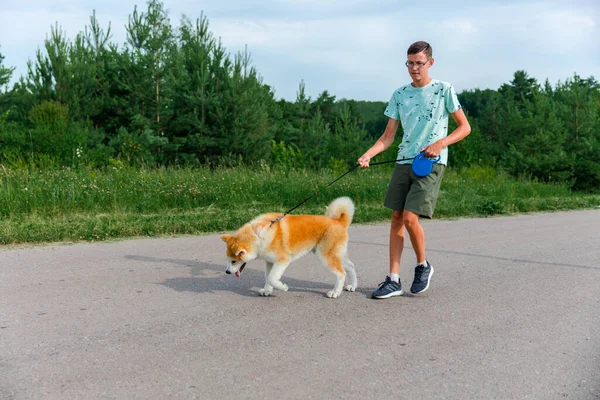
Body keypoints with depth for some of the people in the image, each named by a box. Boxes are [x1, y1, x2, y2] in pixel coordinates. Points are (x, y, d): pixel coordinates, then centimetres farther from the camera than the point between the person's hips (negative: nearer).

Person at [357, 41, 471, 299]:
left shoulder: (444, 90, 0)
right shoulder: (399, 95, 10)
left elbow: (465, 127, 1)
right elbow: (388, 136, 8)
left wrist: (440, 143, -15)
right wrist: (368, 155, -9)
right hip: (404, 161, 5)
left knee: (409, 218, -15)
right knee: (396, 219, 2)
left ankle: (423, 266, 12)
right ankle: (394, 280, 8)